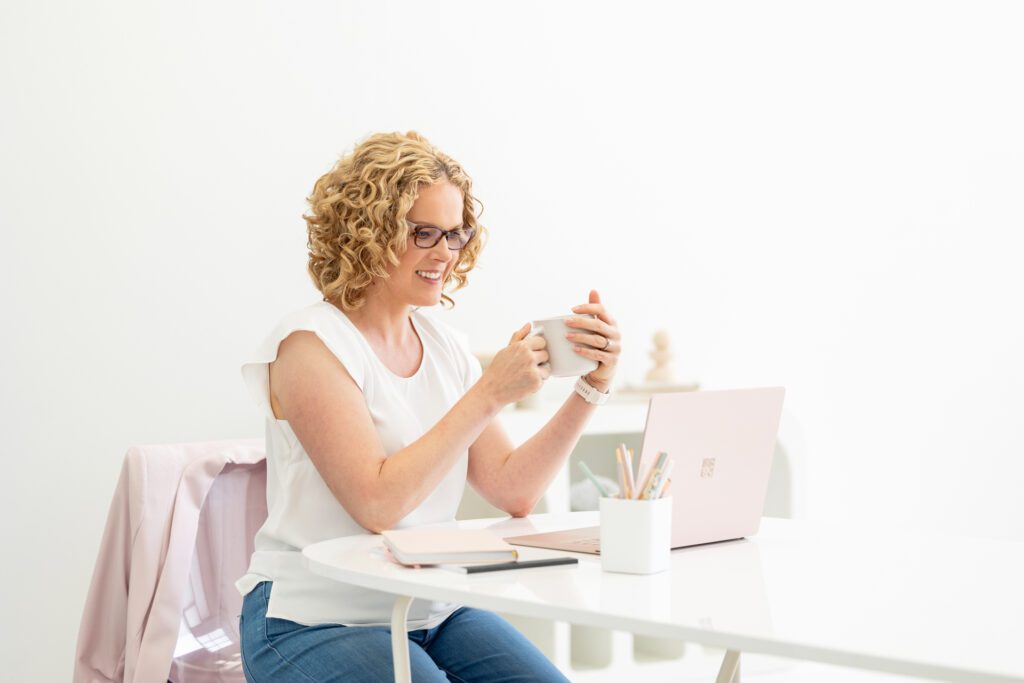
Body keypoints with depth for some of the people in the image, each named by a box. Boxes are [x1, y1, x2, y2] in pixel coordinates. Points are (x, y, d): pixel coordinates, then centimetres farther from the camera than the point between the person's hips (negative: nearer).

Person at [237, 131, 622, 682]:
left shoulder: (443, 345, 8)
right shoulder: (310, 343, -12)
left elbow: (513, 490, 2)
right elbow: (377, 502, -23)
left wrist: (590, 391, -9)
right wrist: (490, 393, -23)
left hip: (432, 611, 6)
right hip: (317, 623, -6)